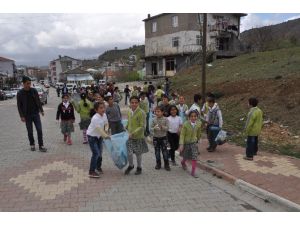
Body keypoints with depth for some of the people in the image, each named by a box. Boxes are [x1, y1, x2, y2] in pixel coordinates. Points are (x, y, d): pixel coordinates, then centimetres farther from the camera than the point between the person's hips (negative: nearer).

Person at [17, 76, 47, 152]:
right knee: (30, 131, 7)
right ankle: (32, 145, 24)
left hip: (36, 113, 1)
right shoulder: (20, 93, -6)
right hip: (27, 115, -1)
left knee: (39, 130, -3)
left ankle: (41, 146, 3)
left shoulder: (34, 91, -1)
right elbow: (19, 105, -3)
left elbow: (38, 101, 6)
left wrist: (41, 110, 2)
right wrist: (22, 116, -8)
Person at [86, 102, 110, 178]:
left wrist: (107, 133, -10)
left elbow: (106, 124, 4)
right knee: (96, 153, -11)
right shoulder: (95, 118, -31)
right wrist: (106, 136, -27)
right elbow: (99, 130, -31)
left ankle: (98, 167, 38)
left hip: (99, 136, 8)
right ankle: (91, 172, -1)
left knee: (100, 152, 17)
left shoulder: (104, 115, -7)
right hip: (92, 136, -8)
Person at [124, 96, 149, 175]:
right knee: (129, 153, -3)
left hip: (138, 137, -4)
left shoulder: (141, 113, -16)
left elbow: (142, 126, -18)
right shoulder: (129, 112, 3)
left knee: (138, 153, 11)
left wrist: (134, 133, -24)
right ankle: (131, 165, 26)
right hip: (130, 137, 4)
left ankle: (139, 168, 34)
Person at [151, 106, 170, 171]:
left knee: (164, 151, 1)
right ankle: (158, 164, 24)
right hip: (156, 137, 2)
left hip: (163, 137, -2)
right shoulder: (154, 120, -2)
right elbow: (151, 129, -1)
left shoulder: (165, 119, -6)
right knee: (157, 151, 10)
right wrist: (154, 128, -23)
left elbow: (167, 128, -7)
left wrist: (163, 127, -25)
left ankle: (166, 164, 12)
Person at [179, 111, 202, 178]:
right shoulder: (185, 124, -22)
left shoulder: (199, 124, -10)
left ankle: (193, 172, 5)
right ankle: (183, 162, 51)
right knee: (186, 156, 16)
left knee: (195, 157, -8)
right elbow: (182, 135, -19)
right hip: (186, 142, -2)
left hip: (194, 142, 2)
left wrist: (198, 140, 22)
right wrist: (181, 144, -24)